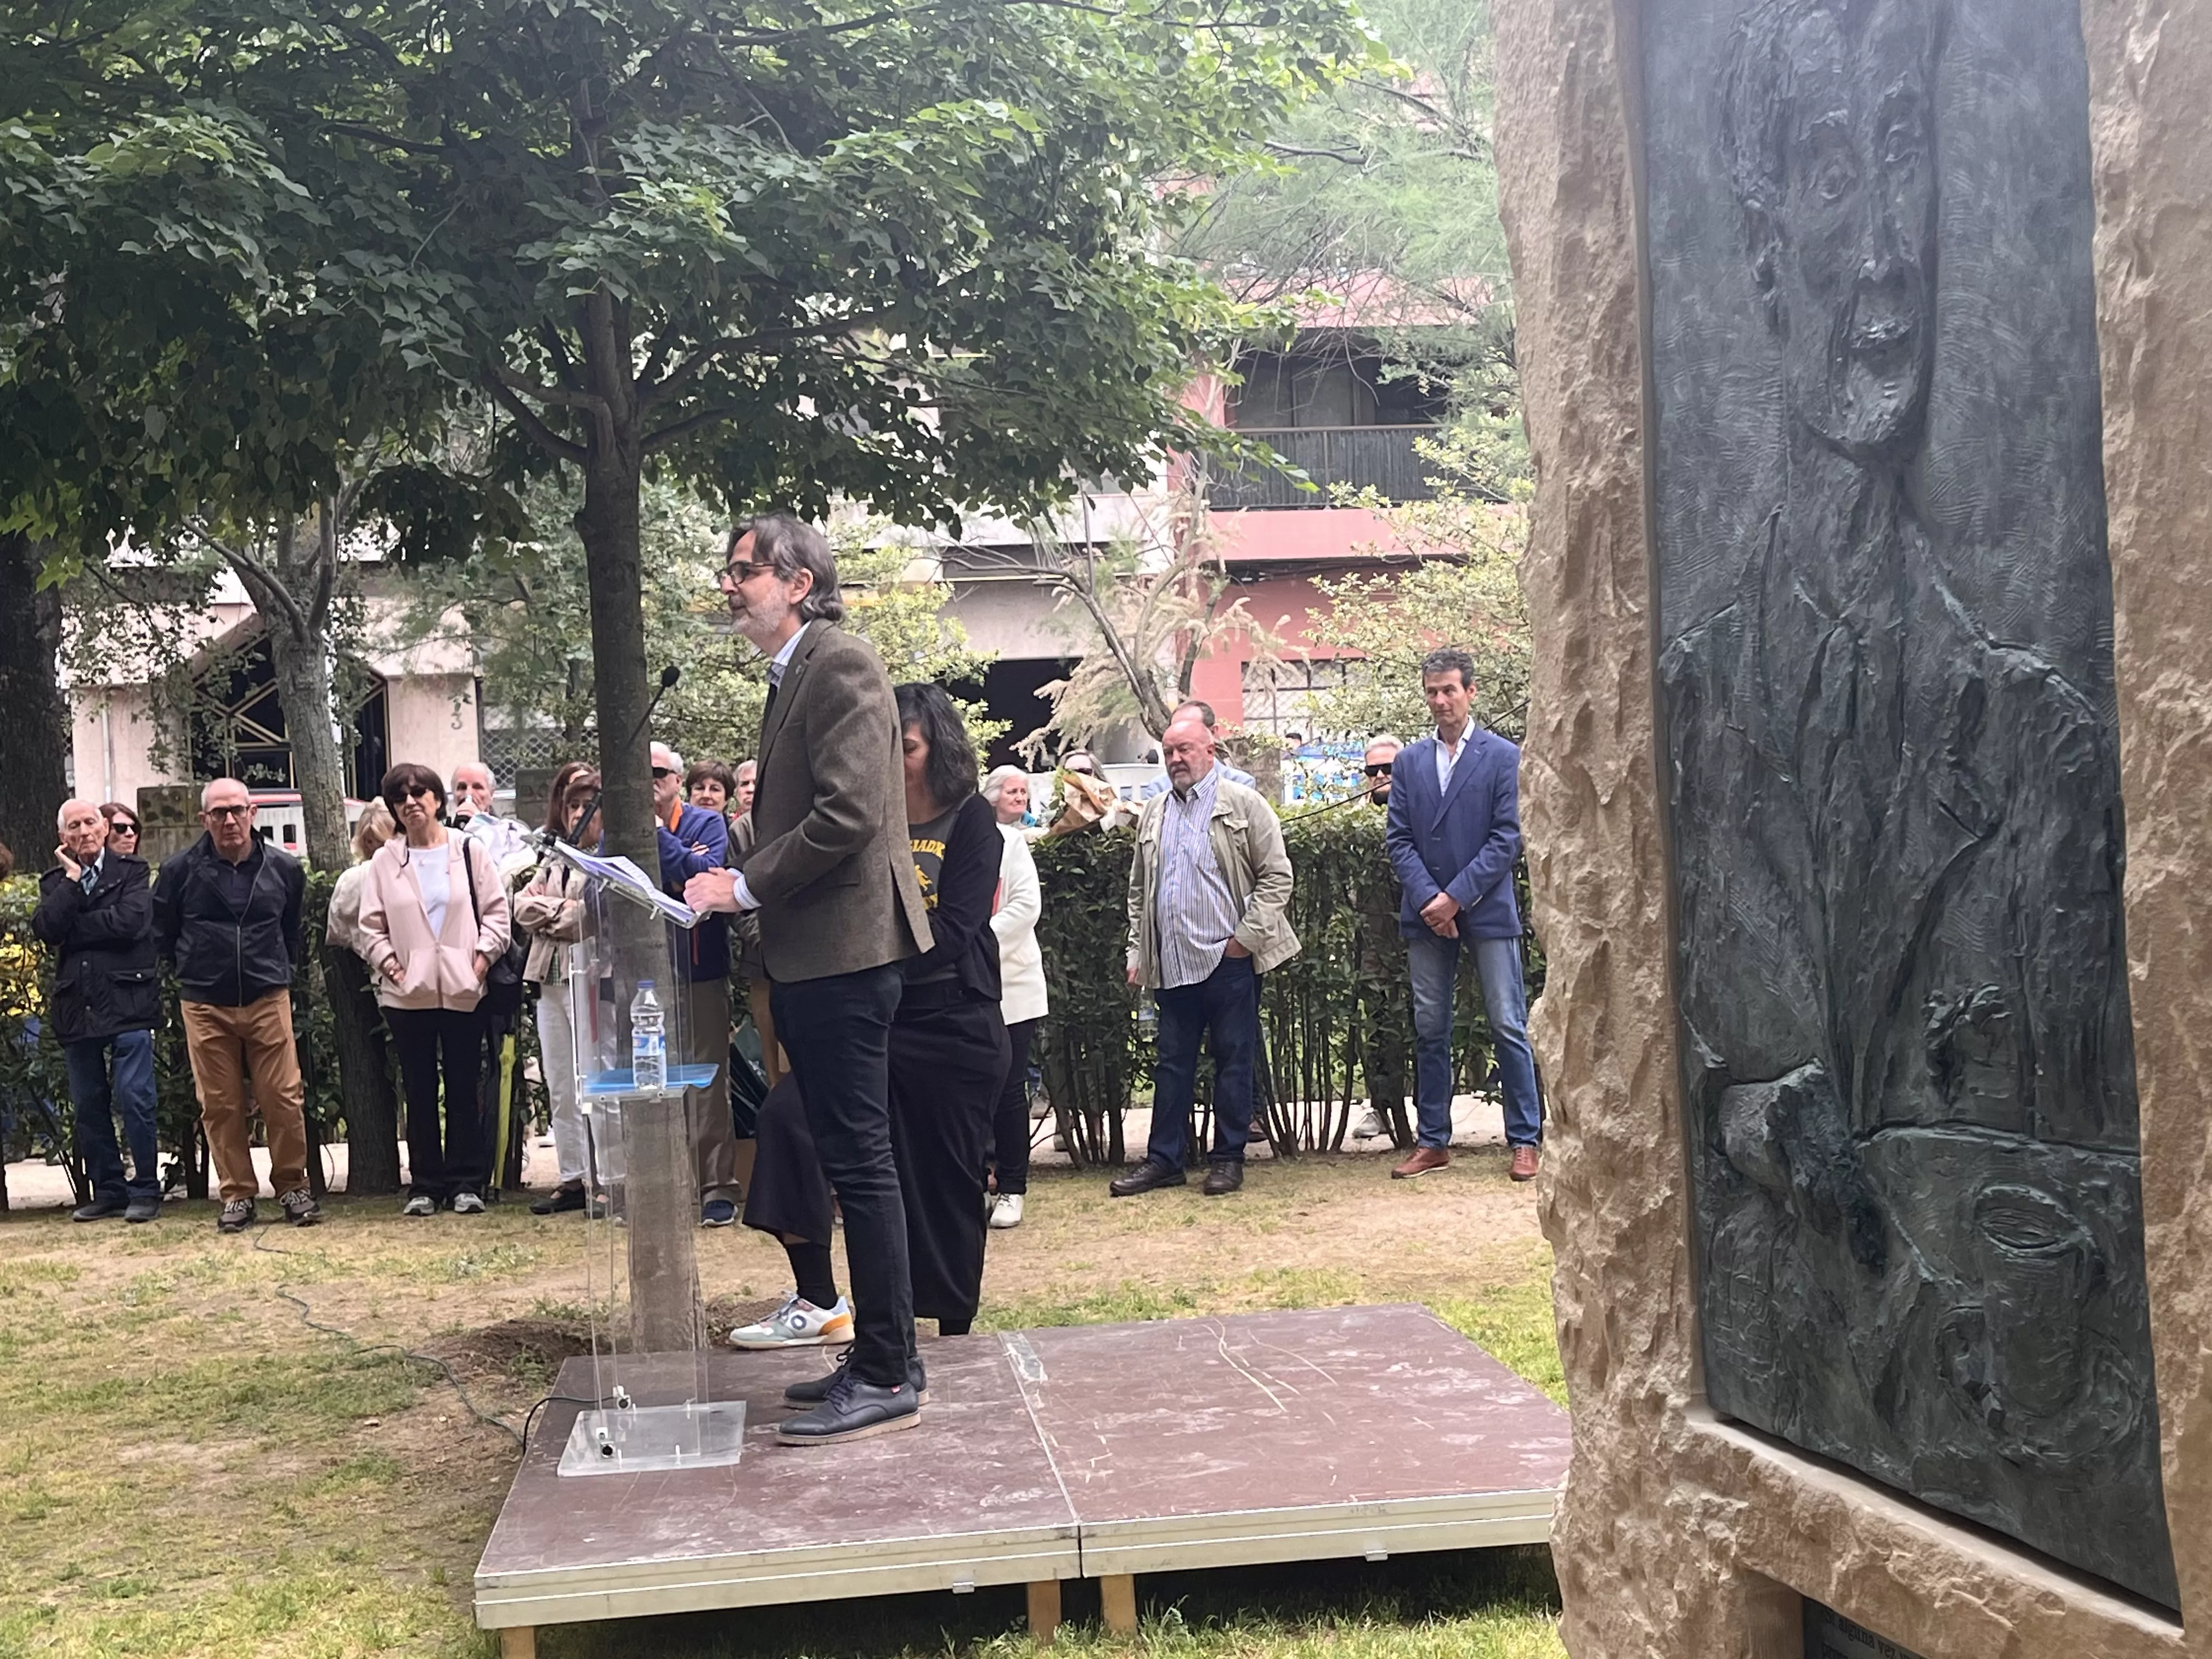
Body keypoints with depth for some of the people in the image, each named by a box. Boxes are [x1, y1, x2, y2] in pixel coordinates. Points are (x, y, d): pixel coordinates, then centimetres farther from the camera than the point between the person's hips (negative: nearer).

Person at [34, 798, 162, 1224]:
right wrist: (72, 878, -7)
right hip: (77, 1007, 4)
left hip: (126, 1001, -4)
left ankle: (145, 1190, 2)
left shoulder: (131, 870, 3)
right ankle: (107, 1190, 18)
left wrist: (71, 931, -7)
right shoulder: (55, 882, 13)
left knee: (134, 1098, -8)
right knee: (88, 1105, 9)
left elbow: (129, 922, -14)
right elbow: (46, 929, -5)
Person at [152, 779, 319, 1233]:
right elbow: (161, 934, 12)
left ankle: (292, 1187, 11)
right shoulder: (181, 871, -2)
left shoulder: (283, 868, 2)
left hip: (268, 1000, 0)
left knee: (284, 1098, -2)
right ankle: (237, 1195, 13)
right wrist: (194, 971, 12)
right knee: (220, 1105, 4)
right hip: (204, 1005, 0)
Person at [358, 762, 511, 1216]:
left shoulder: (469, 851, 4)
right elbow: (371, 925, 7)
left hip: (462, 990, -1)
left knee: (464, 1089, 3)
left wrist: (482, 958, -7)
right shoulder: (386, 862, 7)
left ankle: (467, 1182, 8)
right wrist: (389, 964, -5)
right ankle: (425, 1185, 11)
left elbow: (496, 911, 3)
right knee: (419, 1093, 6)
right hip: (408, 992, 1)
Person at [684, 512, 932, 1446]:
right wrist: (746, 893, 10)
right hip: (808, 958, 10)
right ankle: (879, 1357, 22)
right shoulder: (791, 678, 18)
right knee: (850, 1161, 14)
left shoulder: (841, 667, -11)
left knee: (860, 1161, -6)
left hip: (844, 950, -10)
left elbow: (850, 813, -21)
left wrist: (744, 886, -16)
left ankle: (887, 1380, 0)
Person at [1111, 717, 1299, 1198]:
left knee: (1233, 1060, 2)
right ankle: (1163, 1158, 14)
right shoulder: (1154, 813, 15)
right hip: (1171, 963, 5)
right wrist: (1137, 951, 12)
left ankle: (1229, 1158, 10)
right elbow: (1139, 890, 19)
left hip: (1229, 960, -5)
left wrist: (1247, 937, -11)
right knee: (1172, 1063, 9)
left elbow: (1276, 876, -5)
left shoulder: (1244, 805, -1)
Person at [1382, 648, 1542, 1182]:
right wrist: (1427, 898, -9)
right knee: (1429, 1031, 7)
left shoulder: (1503, 757, 0)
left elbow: (1508, 838, -6)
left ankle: (1525, 1140, 5)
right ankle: (1432, 1142, 14)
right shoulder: (1409, 761, 11)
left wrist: (1456, 897, -12)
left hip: (1488, 912, -3)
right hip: (1426, 915, 4)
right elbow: (1398, 838, 6)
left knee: (1508, 1027, -2)